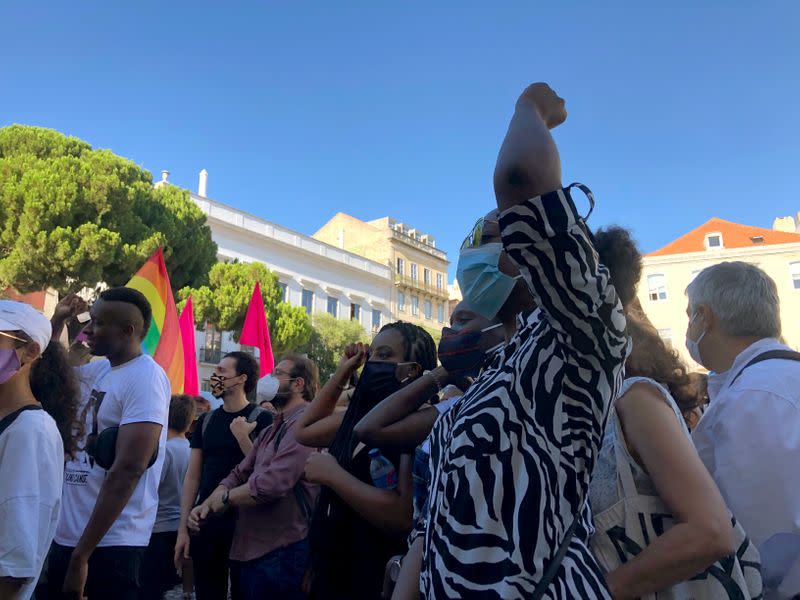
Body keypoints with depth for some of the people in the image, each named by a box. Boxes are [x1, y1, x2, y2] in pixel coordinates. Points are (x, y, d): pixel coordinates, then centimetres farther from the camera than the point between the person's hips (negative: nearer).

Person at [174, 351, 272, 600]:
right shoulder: (206, 420, 8)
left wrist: (242, 436, -21)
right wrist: (183, 528, 4)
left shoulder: (261, 419, -8)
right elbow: (192, 476, 8)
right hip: (205, 521, 5)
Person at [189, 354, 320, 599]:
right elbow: (239, 474, 14)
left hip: (282, 554, -9)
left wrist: (224, 497, -10)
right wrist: (207, 505, -4)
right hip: (251, 551, 9)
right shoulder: (271, 431, 19)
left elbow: (273, 483, -27)